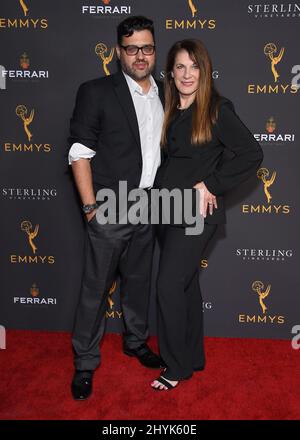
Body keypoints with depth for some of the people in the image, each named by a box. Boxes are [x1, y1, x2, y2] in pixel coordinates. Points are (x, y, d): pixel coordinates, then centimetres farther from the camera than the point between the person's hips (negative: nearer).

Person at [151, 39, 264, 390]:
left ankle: (177, 366, 12)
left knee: (169, 285, -7)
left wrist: (210, 184, -14)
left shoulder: (217, 109, -9)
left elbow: (252, 154, -14)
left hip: (196, 212, -7)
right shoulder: (169, 111, 10)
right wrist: (162, 189, 3)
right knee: (186, 283, 14)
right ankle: (193, 357, 30)